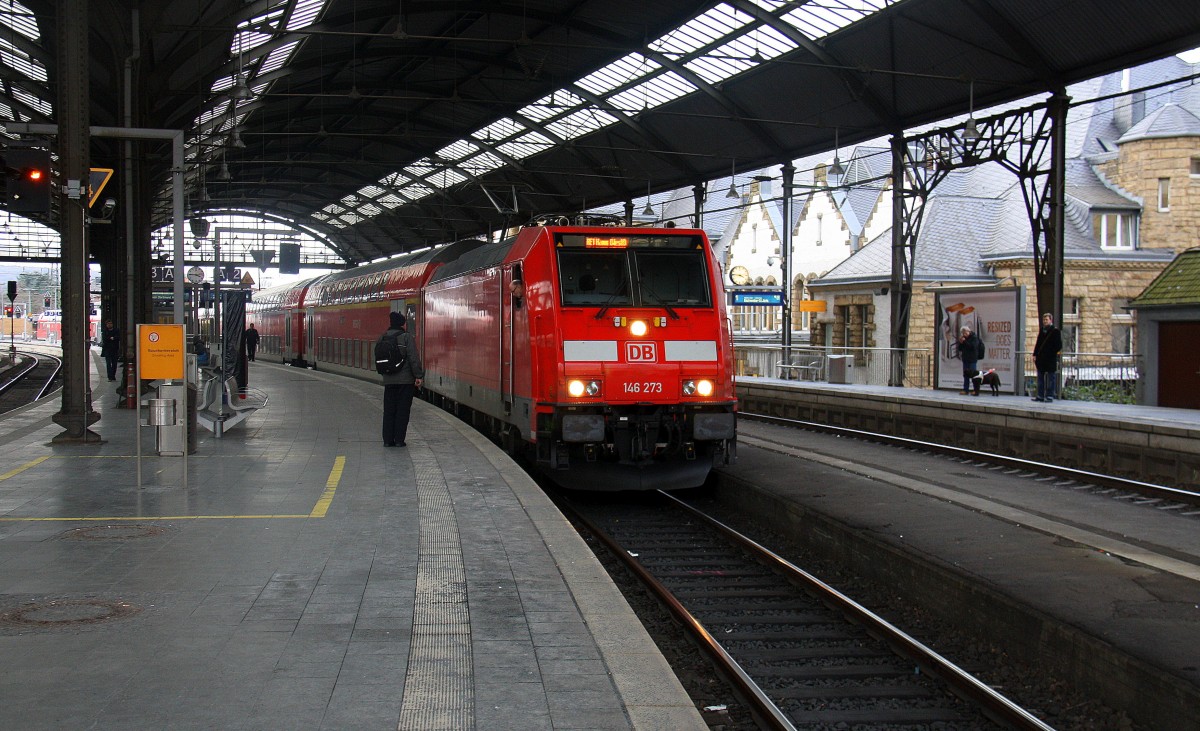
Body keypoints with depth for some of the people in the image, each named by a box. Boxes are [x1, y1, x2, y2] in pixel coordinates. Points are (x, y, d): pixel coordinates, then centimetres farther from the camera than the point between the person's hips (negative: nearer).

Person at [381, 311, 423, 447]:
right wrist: (418, 376, -11)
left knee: (389, 411, 10)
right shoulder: (406, 337, -10)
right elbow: (414, 358, -15)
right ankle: (399, 440, 2)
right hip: (406, 380, -4)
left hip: (388, 381, 4)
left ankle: (387, 440, 10)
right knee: (402, 411, 2)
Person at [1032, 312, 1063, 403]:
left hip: (1051, 359, -7)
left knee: (1051, 378, -1)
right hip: (1041, 358, 7)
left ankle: (1050, 396, 2)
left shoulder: (1055, 331, -5)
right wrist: (1035, 354, 8)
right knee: (1040, 377, 11)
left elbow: (1059, 345, -6)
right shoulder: (1041, 330, 14)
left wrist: (1053, 352, -14)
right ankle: (1040, 396, 17)